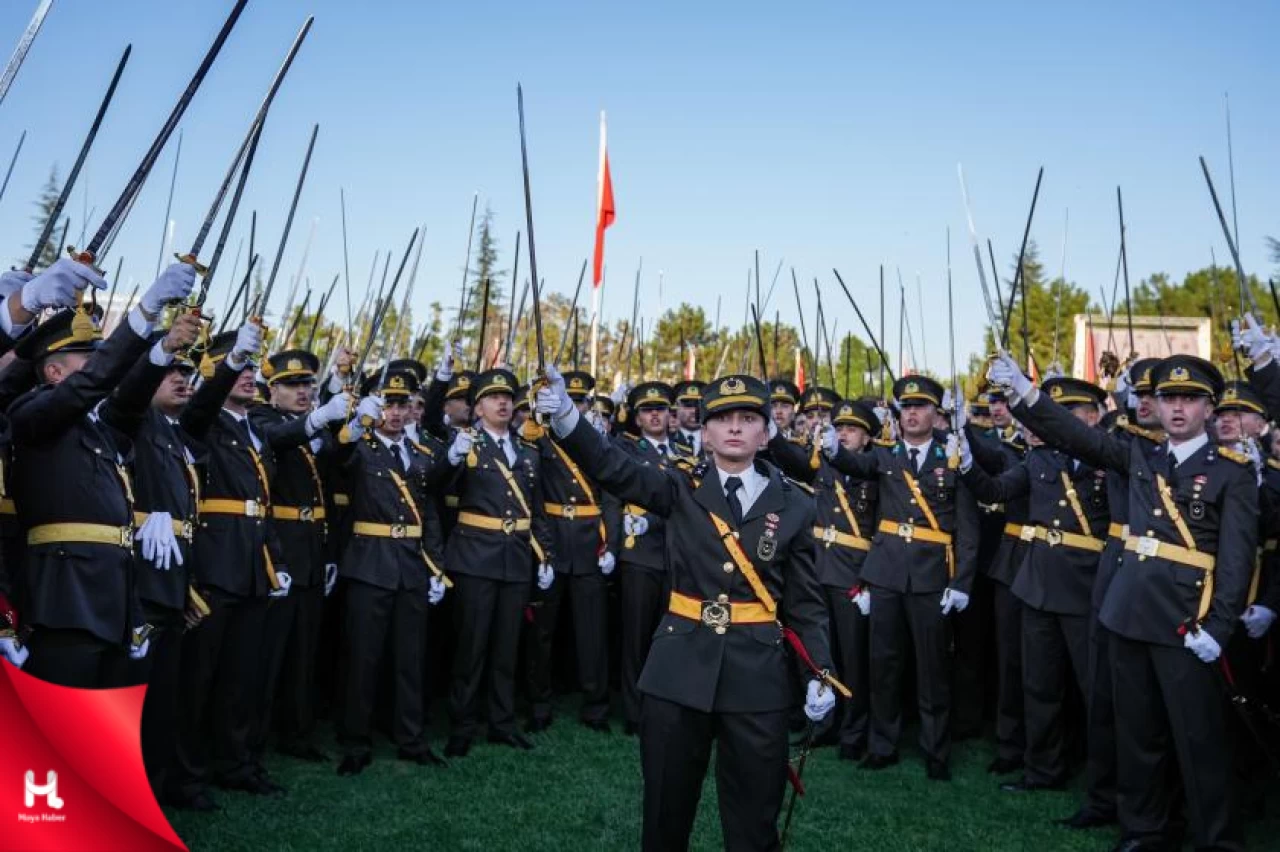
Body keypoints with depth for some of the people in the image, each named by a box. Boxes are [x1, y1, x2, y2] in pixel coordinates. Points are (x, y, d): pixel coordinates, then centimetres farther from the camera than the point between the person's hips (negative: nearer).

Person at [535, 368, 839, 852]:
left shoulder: (794, 506, 2)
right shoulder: (681, 491, 1)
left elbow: (806, 600, 5)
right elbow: (612, 468, -14)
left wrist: (820, 672, -6)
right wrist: (566, 416, -31)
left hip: (758, 674, 0)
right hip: (680, 668, 0)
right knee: (666, 808, 13)